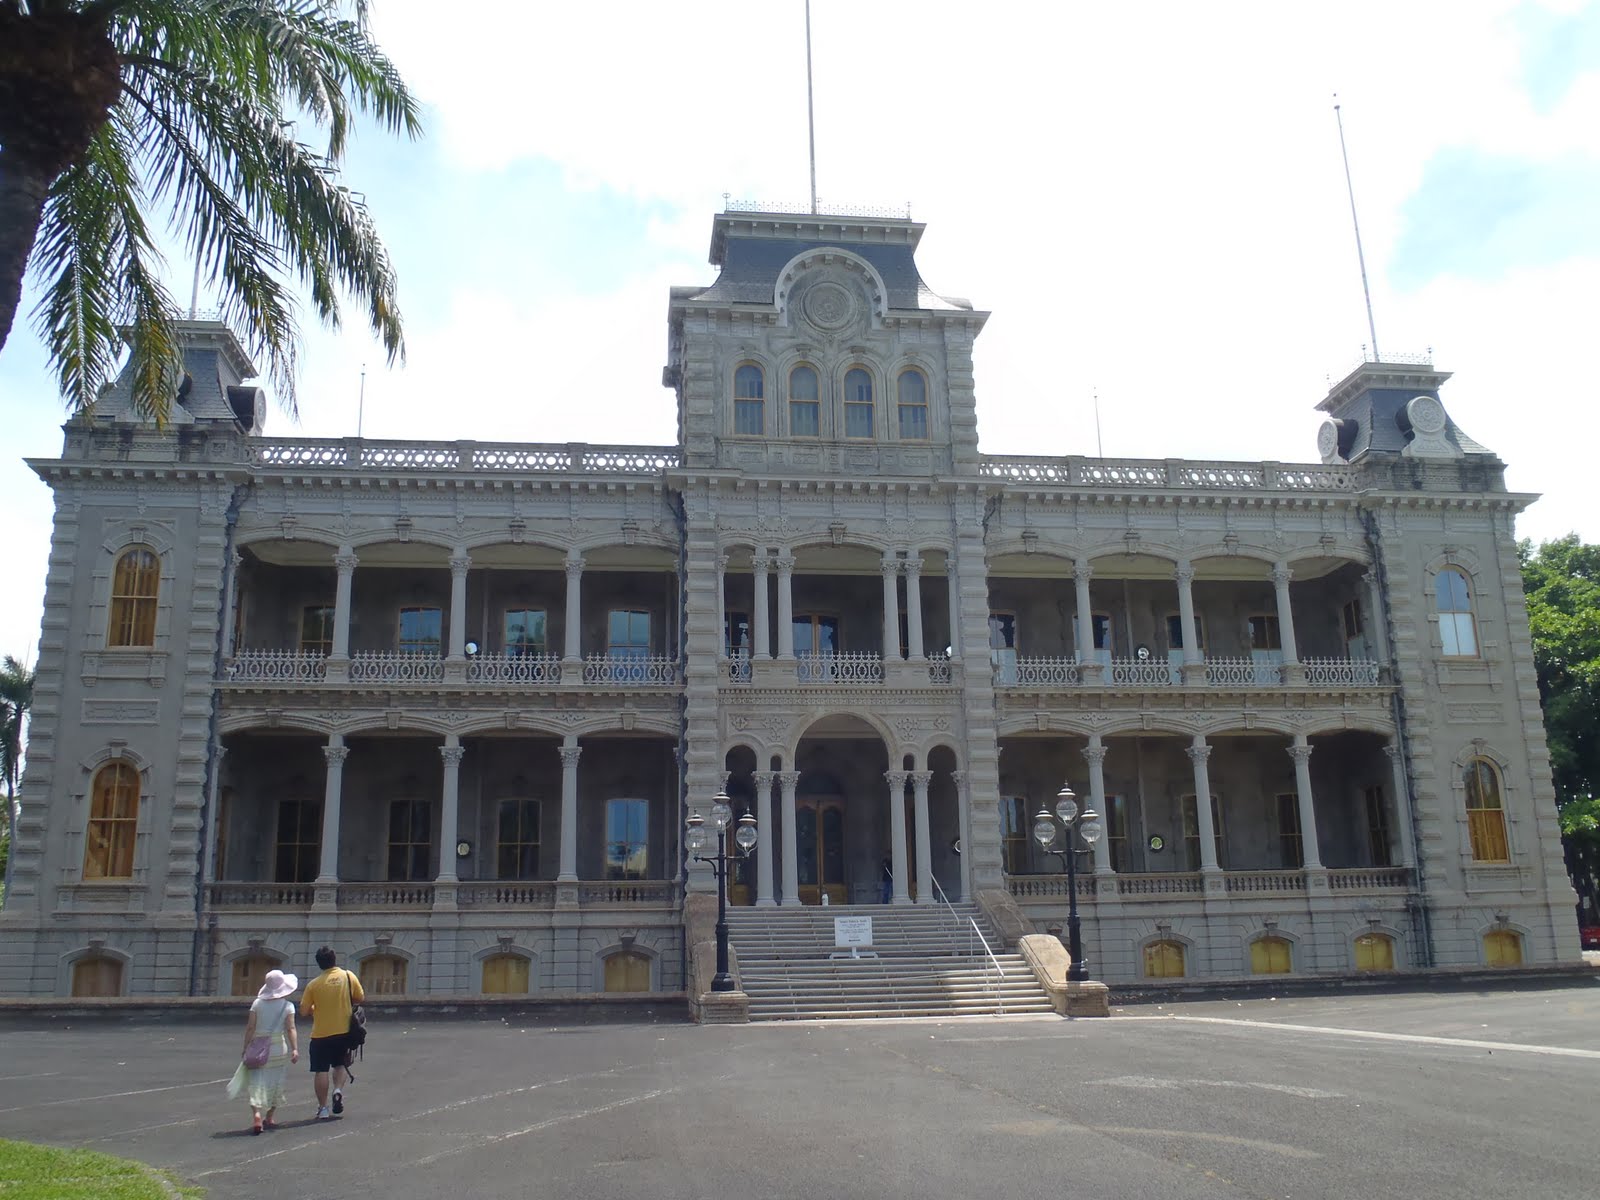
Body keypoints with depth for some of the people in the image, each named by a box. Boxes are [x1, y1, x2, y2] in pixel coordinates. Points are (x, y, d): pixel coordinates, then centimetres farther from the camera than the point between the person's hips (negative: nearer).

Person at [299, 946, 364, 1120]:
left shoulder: (313, 984, -7)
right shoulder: (349, 976, -5)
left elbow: (304, 1011, -2)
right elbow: (360, 998, 3)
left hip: (320, 1034, -2)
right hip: (344, 1031, 2)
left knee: (321, 1071, 7)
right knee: (340, 1065, 21)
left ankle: (323, 1108, 9)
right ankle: (338, 1090, -4)